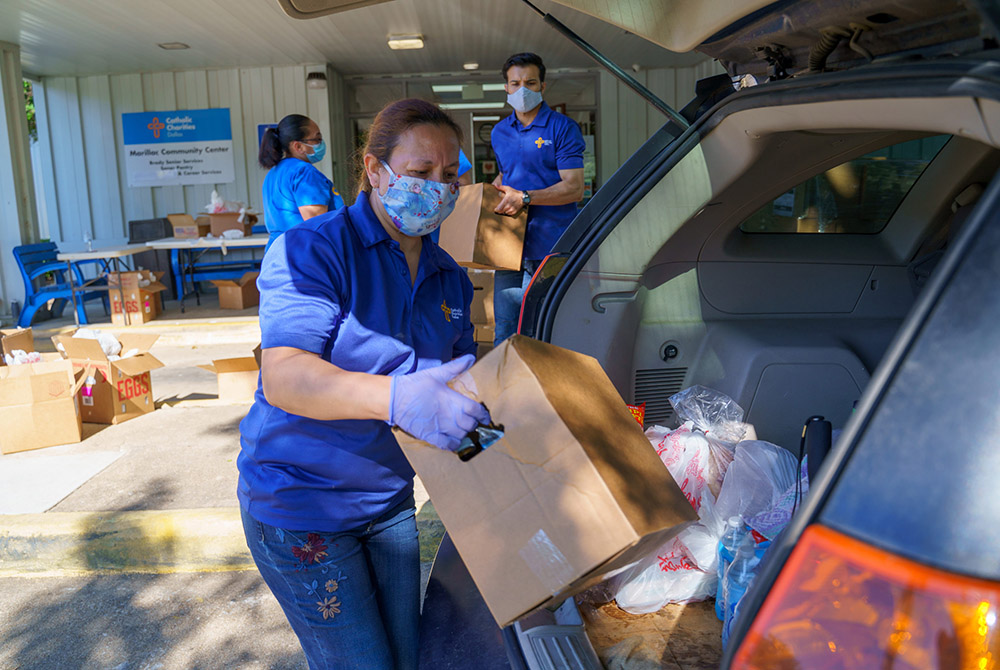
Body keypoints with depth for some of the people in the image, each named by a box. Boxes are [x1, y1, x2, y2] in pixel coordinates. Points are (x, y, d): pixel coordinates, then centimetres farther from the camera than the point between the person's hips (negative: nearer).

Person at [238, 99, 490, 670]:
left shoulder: (451, 278, 4)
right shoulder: (311, 250, -18)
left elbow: (462, 381, 13)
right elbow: (283, 379, -30)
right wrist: (396, 397, -46)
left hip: (389, 502, 7)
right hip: (299, 503, -6)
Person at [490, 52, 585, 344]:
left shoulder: (563, 128, -3)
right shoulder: (499, 132, 16)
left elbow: (574, 188, -10)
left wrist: (525, 198, -19)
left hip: (550, 249, -5)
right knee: (505, 330, 9)